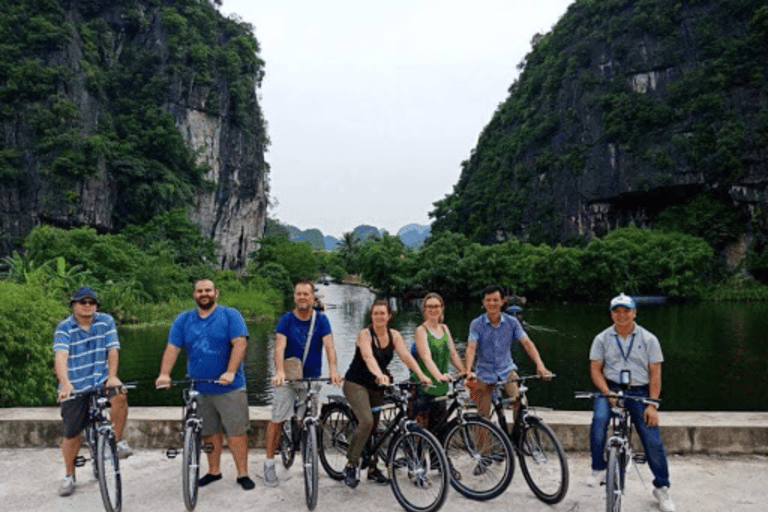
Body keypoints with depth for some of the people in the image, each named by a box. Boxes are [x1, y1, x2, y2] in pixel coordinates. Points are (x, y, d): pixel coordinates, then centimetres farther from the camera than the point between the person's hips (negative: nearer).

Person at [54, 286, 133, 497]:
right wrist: (65, 383, -37)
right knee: (72, 433, 5)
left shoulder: (106, 322, -1)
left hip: (101, 379, 0)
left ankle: (119, 440, -9)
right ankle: (69, 476, 29)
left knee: (119, 396, -32)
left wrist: (112, 376, -23)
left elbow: (112, 351, -8)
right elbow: (60, 356, -21)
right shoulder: (64, 328, -6)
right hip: (75, 387, 0)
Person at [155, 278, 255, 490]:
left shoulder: (230, 315, -3)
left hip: (229, 387, -3)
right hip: (198, 388, 4)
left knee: (237, 431, -2)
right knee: (209, 432, 13)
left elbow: (240, 343, -13)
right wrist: (164, 374, -15)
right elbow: (172, 348, 0)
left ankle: (243, 474, 7)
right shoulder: (183, 320, 8)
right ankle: (214, 471, 28)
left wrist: (230, 372, -24)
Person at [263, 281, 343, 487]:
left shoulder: (321, 320, -2)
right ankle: (269, 462, 9)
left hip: (312, 377, 1)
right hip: (288, 377, -1)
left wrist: (333, 369, -31)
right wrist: (279, 371, -35)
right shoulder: (286, 320, -6)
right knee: (277, 420, -4)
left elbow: (329, 345, -14)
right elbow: (279, 347, -18)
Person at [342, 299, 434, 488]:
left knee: (375, 425, 8)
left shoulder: (394, 335, -1)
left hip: (377, 386, 5)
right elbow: (368, 357, -34)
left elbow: (406, 356, -15)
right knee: (366, 421, -23)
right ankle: (350, 466, -11)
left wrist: (422, 375, -30)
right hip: (356, 383, -5)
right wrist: (379, 374, -53)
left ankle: (373, 469, 23)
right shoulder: (365, 334, -16)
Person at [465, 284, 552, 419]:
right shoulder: (476, 324, -7)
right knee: (483, 417, -1)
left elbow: (527, 343, -7)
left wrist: (540, 365, -22)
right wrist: (468, 371, -33)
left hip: (507, 371, 1)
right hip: (485, 374, -1)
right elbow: (471, 348, -17)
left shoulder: (512, 322, -1)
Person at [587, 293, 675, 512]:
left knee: (653, 442, -5)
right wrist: (608, 393, -14)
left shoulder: (648, 339, 3)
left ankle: (662, 488, 19)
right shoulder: (602, 339, 4)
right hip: (610, 389, 0)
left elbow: (655, 374, 1)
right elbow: (595, 369, 1)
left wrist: (652, 405, -8)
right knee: (599, 419, -30)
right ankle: (598, 469, -13)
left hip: (639, 393, 0)